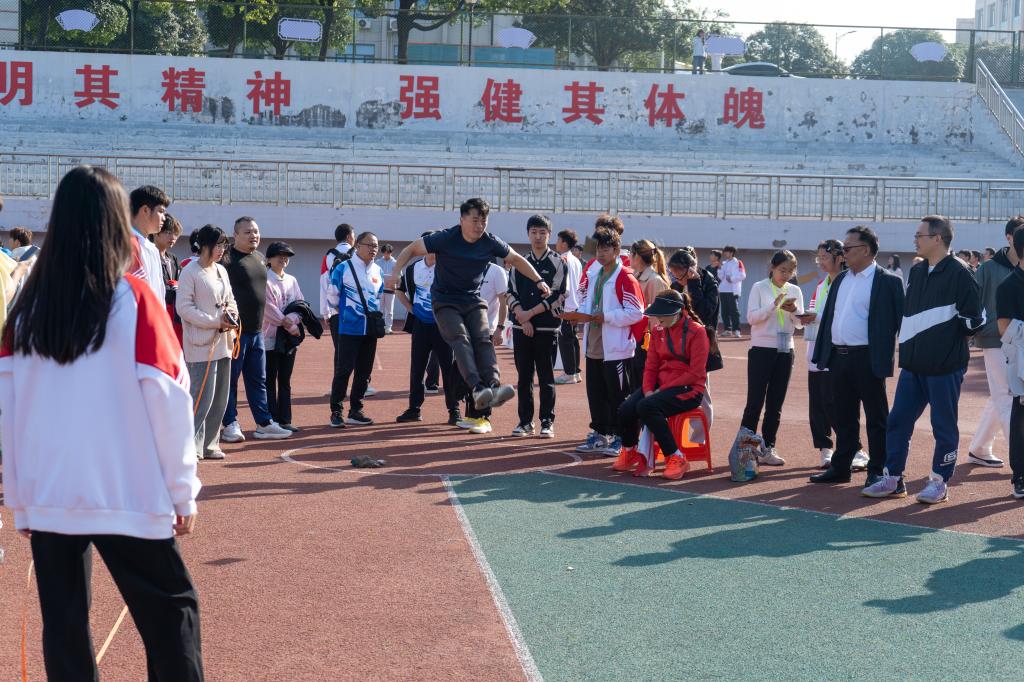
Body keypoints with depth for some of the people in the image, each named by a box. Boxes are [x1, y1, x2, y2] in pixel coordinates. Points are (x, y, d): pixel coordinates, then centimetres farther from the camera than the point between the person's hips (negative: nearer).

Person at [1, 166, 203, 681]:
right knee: (170, 609, 10)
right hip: (125, 494, -4)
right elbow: (167, 401, -9)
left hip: (46, 494, 4)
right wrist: (182, 490, -1)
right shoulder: (133, 299, -9)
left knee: (62, 622, 12)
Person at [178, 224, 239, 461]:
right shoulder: (190, 272, -10)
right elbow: (183, 308, -15)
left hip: (223, 342, 8)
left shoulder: (221, 270, 13)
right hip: (201, 343, -8)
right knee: (202, 396, -10)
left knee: (220, 397, 9)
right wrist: (216, 321, -18)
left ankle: (209, 444, 18)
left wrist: (232, 311, -1)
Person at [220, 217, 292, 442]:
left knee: (258, 380, 11)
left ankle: (264, 423, 16)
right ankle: (230, 424, 8)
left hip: (257, 330, 8)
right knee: (230, 379, 1)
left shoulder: (260, 258, 14)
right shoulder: (228, 258, -11)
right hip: (235, 329, -8)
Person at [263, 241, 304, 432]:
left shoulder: (292, 281, 13)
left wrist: (291, 319, -14)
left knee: (285, 381, 10)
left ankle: (284, 420, 14)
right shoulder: (264, 281, -6)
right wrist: (288, 324, -16)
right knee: (270, 381, -1)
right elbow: (269, 307, -15)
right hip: (270, 337, -6)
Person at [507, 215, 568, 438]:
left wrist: (531, 313, -11)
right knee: (524, 376, 7)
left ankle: (547, 422, 6)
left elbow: (556, 296, -8)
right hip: (521, 327, 4)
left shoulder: (558, 263, -1)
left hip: (547, 328, -3)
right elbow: (511, 294, 6)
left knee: (546, 377, 0)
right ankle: (525, 421, 14)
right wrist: (522, 318, -8)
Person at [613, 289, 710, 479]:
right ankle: (629, 453, 11)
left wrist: (662, 389, -17)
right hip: (660, 386, 6)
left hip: (688, 389, -6)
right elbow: (651, 366, 11)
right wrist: (648, 390, -9)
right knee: (625, 409, -18)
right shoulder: (658, 331, 11)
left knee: (646, 407, -32)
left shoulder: (696, 331, -9)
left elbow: (696, 373, -14)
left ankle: (676, 458, -20)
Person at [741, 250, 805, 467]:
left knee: (775, 404, 6)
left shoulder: (795, 291, 8)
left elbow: (799, 324, 8)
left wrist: (794, 311, -12)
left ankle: (767, 449, 12)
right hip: (761, 350, -4)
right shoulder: (759, 288, -2)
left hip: (785, 351, 4)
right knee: (755, 402, -5)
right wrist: (775, 305, -21)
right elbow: (752, 317, -11)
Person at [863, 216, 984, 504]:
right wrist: (907, 341, 12)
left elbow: (974, 318, -10)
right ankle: (892, 479, 15)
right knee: (897, 421, 7)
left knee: (944, 426, 4)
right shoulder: (917, 272, 12)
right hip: (913, 363, 7)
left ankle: (939, 482, 14)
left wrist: (949, 339, 0)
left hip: (945, 366, -7)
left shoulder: (959, 272, -11)